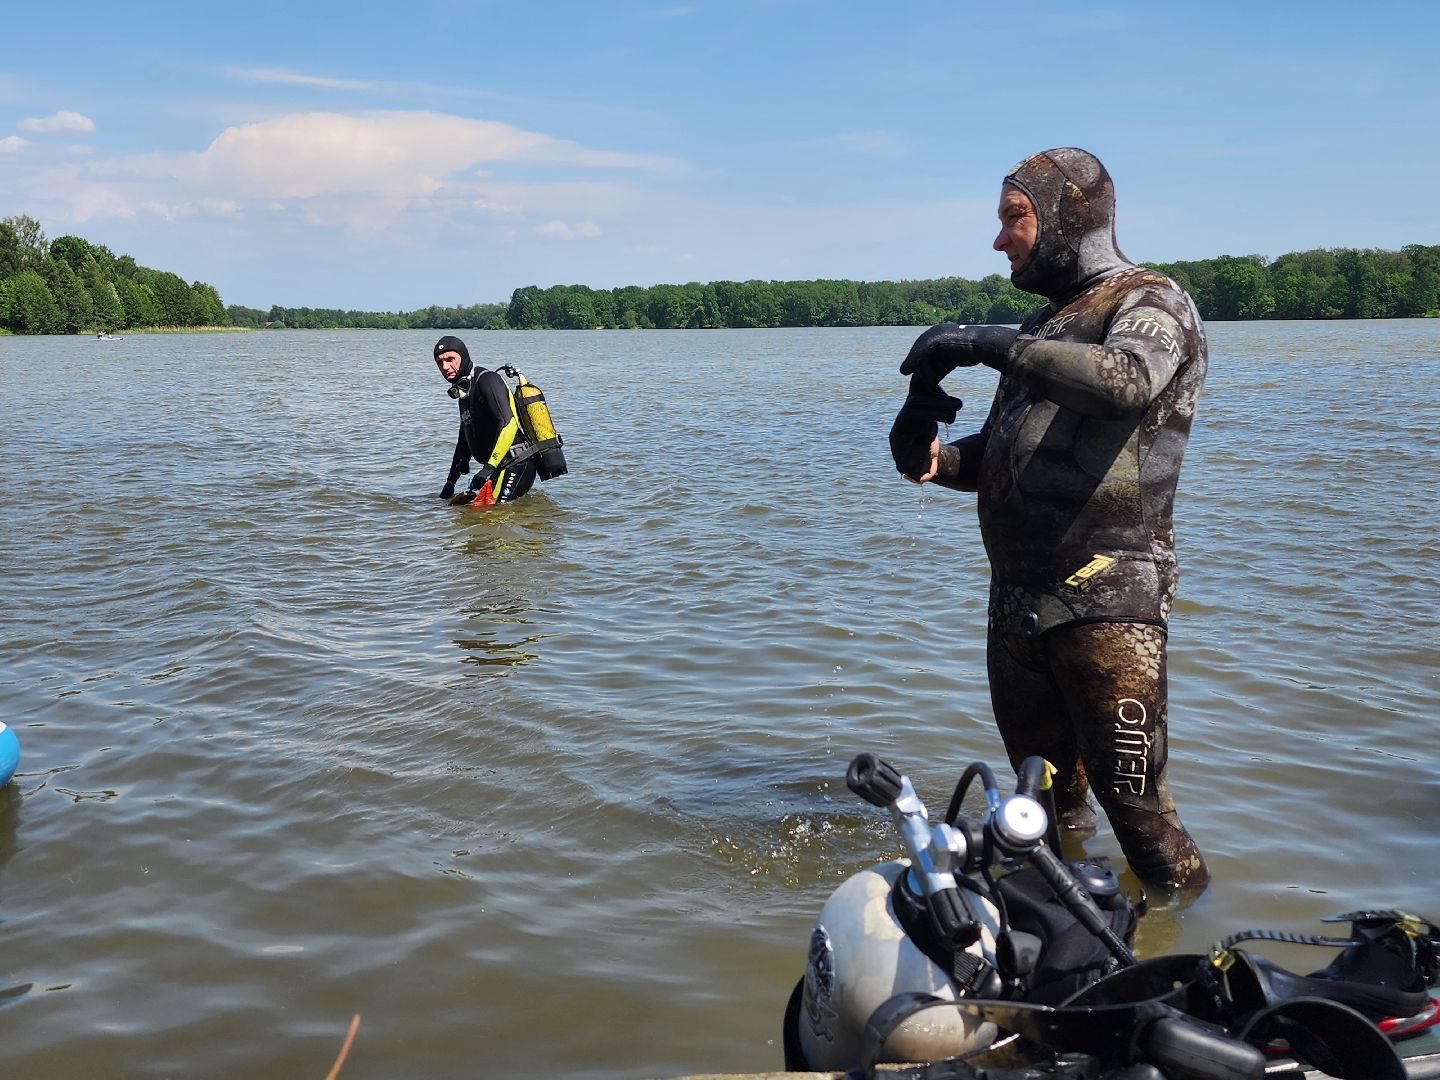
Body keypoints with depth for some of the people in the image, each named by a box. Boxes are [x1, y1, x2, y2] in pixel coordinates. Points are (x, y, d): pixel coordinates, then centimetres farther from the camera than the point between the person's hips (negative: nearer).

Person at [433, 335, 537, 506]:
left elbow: (508, 424, -24)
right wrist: (450, 482, 31)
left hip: (516, 465, -11)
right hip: (500, 467, 11)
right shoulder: (465, 391, 22)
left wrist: (489, 468, -30)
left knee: (482, 508, -26)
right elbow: (464, 441, 32)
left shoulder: (487, 380, -10)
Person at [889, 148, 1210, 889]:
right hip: (1018, 604, 8)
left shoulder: (1150, 305, -4)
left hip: (1107, 607, -8)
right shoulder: (1047, 326, 21)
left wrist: (988, 343, -23)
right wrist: (938, 459, 1)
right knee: (1045, 802, 17)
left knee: (1134, 806, -6)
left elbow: (1125, 381, -29)